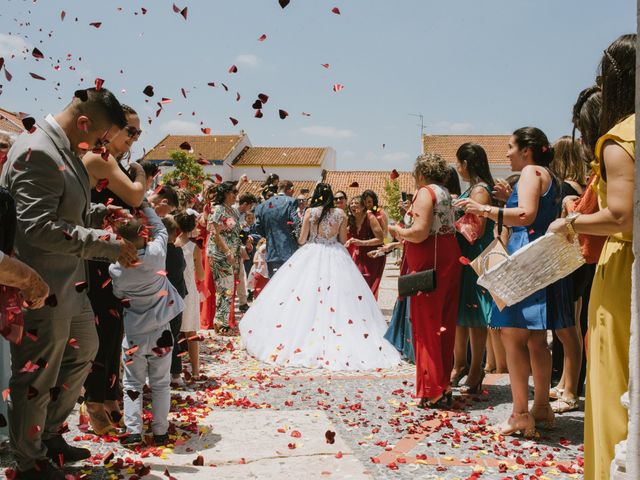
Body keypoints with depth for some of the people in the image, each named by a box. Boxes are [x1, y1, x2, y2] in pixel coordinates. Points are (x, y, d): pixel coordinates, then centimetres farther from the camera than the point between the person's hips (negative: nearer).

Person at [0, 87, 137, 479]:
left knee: (83, 355, 25)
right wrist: (109, 244, -25)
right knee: (36, 379, 6)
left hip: (70, 282, 11)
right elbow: (40, 227, -28)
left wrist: (101, 213, 2)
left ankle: (50, 436, 42)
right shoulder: (37, 152, -22)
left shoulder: (67, 150, 8)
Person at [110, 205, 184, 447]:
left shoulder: (116, 269, -13)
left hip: (134, 334, 0)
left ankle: (133, 430, 10)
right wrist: (145, 206, 11)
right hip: (160, 332, 1)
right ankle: (160, 431, 15)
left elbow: (118, 294, 3)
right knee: (160, 384, 11)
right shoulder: (157, 252, -13)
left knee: (133, 383, 12)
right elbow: (161, 229, 6)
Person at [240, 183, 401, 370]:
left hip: (312, 255, -2)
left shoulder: (310, 212, -6)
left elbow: (302, 240, -3)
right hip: (336, 257, 2)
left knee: (305, 298, 3)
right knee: (338, 297, 5)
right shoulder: (340, 214, 0)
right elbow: (343, 240, 5)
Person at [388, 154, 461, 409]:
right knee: (444, 325, 12)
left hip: (429, 263, -9)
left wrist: (399, 231, -3)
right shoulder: (445, 193, 19)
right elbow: (440, 227, 15)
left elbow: (420, 232, -20)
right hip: (449, 258, 9)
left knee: (426, 327, -3)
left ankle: (433, 392, 0)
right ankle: (445, 386, 20)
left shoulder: (426, 192, -9)